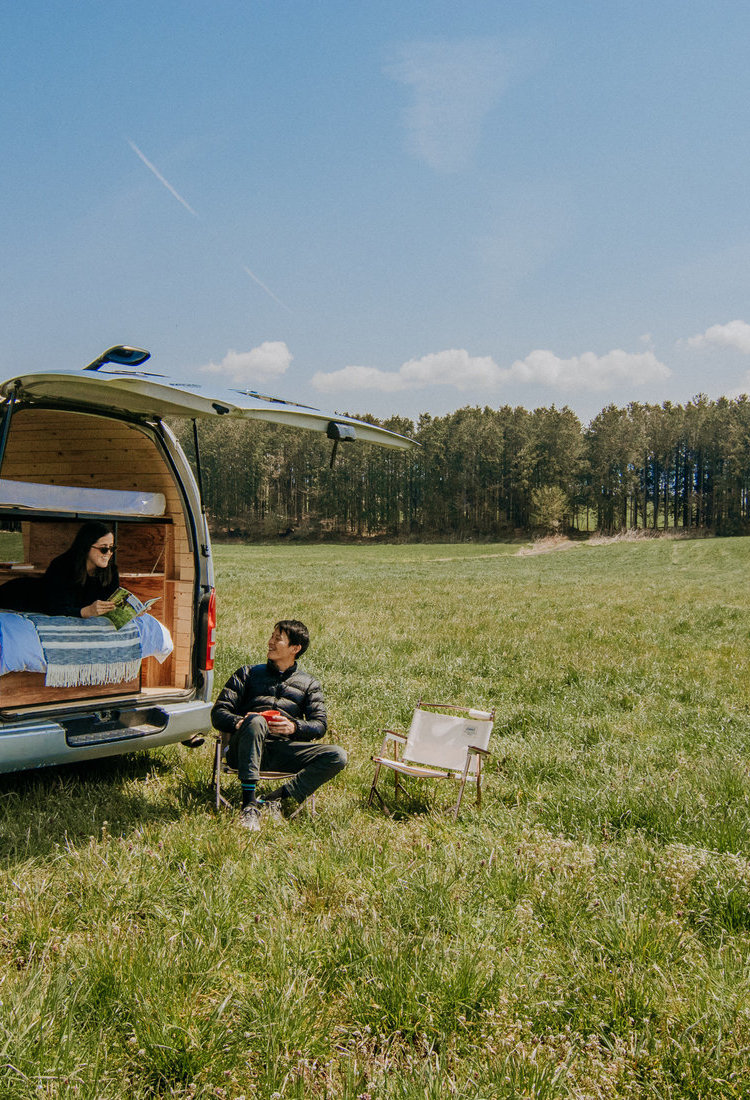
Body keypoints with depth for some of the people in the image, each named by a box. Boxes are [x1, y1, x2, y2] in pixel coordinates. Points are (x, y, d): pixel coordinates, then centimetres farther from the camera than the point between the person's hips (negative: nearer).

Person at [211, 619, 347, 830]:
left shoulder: (309, 684, 23)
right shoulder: (248, 674, 23)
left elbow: (320, 725, 8)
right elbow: (218, 713, 13)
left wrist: (294, 727, -14)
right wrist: (239, 722, -11)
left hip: (284, 750, 1)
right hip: (245, 749, -1)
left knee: (337, 757, -23)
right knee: (255, 721, -36)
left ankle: (276, 800, -32)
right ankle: (249, 805, -41)